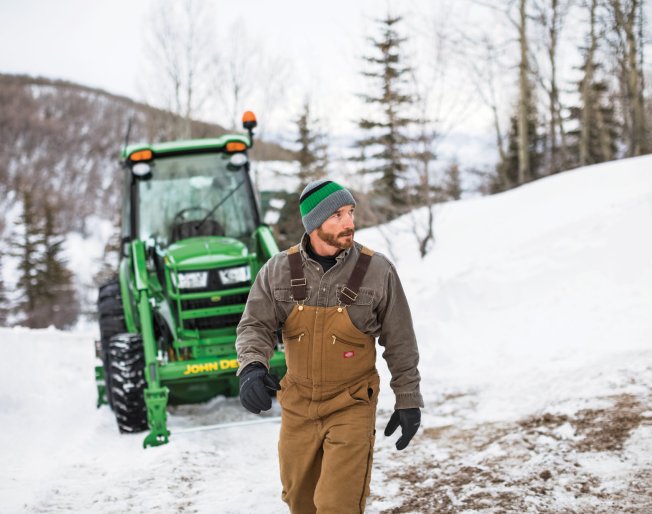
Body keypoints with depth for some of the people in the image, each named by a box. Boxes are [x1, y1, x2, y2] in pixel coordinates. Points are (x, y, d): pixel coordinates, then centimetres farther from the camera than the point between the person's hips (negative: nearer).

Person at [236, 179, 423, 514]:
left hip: (351, 408, -3)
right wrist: (252, 368, -26)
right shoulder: (279, 269, -6)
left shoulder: (377, 271, -11)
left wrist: (408, 401, 1)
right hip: (297, 406, 3)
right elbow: (255, 325, -5)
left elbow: (400, 342, -3)